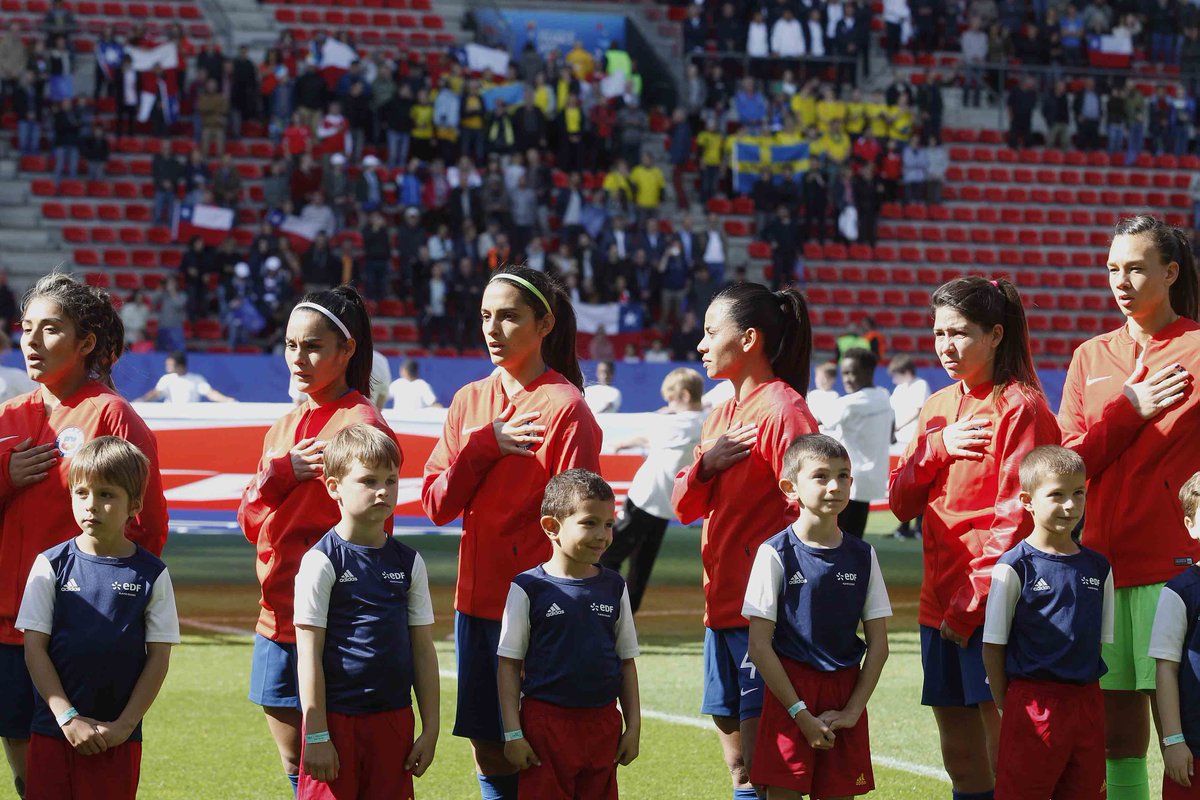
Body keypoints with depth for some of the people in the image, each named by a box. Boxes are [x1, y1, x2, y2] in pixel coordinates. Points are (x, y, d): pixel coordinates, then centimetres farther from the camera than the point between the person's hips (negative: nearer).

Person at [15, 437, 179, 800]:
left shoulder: (151, 574, 0)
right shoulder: (51, 565, 0)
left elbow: (159, 658, 1)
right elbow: (34, 648, -2)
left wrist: (124, 725, -7)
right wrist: (68, 718, -9)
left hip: (119, 738, 0)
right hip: (53, 730, 0)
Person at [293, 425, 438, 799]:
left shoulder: (409, 562, 8)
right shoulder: (321, 561, -6)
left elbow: (423, 650, 11)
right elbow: (309, 655, -8)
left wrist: (430, 729, 8)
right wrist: (316, 735, -11)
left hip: (394, 721, 5)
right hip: (337, 720, -5)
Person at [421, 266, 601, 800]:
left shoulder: (564, 407, -8)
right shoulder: (469, 400, 10)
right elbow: (437, 504, 7)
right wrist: (482, 447, -8)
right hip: (477, 596, 6)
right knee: (489, 756, 9)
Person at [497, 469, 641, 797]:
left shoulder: (614, 588, 6)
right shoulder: (528, 588, -6)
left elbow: (626, 662, 12)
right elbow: (509, 665, -3)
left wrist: (633, 726, 9)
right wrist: (513, 733, -7)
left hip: (602, 723, 4)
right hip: (546, 721, -4)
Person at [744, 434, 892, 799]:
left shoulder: (862, 556, 5)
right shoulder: (776, 553, -6)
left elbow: (878, 645, 7)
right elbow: (759, 645, -8)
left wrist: (852, 711, -4)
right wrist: (801, 714, -11)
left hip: (846, 695, 3)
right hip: (790, 694, -3)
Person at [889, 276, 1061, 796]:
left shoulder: (1020, 407, -8)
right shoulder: (938, 407, 15)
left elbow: (1015, 518, -13)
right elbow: (902, 503, 12)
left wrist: (971, 603, -16)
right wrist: (937, 446, -5)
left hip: (992, 606, -7)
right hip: (940, 604, 7)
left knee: (1004, 755, -7)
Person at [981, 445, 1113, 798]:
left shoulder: (1098, 568, 9)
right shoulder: (1014, 567, -7)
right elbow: (993, 646, -4)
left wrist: (1088, 696, 9)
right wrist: (1005, 705, -5)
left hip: (1087, 702, 5)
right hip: (1033, 700, -5)